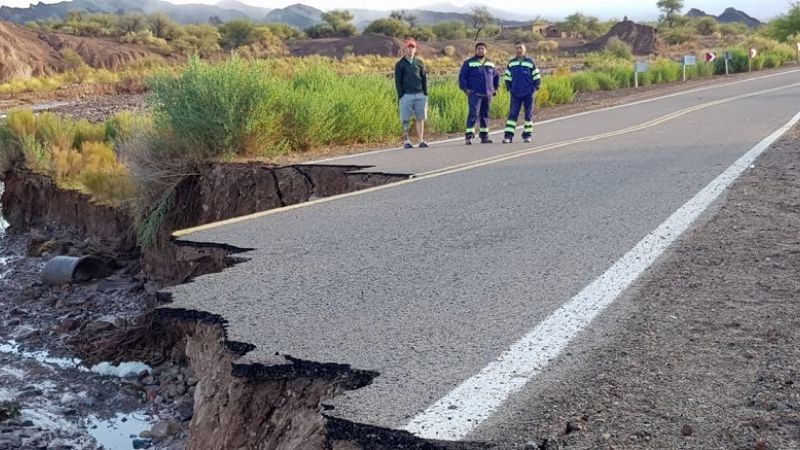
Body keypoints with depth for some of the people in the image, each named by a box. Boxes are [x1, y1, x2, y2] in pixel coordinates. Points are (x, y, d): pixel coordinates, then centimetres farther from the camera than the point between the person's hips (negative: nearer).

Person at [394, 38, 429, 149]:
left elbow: (424, 78, 13)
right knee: (406, 120, -2)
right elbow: (398, 81, 2)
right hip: (407, 95, -3)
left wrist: (425, 93, 4)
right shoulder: (400, 64, 5)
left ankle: (421, 140, 6)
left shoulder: (419, 63, 13)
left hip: (420, 95, 3)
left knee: (420, 118, 3)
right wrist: (401, 95, -7)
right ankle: (406, 141, 3)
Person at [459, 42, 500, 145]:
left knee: (485, 115, 9)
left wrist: (496, 88, 20)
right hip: (474, 93, -5)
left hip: (487, 94, 5)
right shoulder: (469, 63, 1)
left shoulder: (490, 64, 15)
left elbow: (496, 76, 28)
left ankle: (484, 136, 17)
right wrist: (465, 89, -11)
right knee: (473, 114, -15)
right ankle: (469, 136, -17)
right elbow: (462, 76, -1)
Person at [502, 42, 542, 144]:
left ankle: (527, 135, 13)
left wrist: (534, 88, -3)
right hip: (515, 94, 1)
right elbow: (507, 77, 17)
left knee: (528, 114, 4)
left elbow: (537, 77, 5)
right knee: (512, 114, -4)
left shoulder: (530, 62, 1)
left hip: (529, 93, -1)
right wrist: (509, 88, 7)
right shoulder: (511, 63, 8)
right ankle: (508, 136, -6)